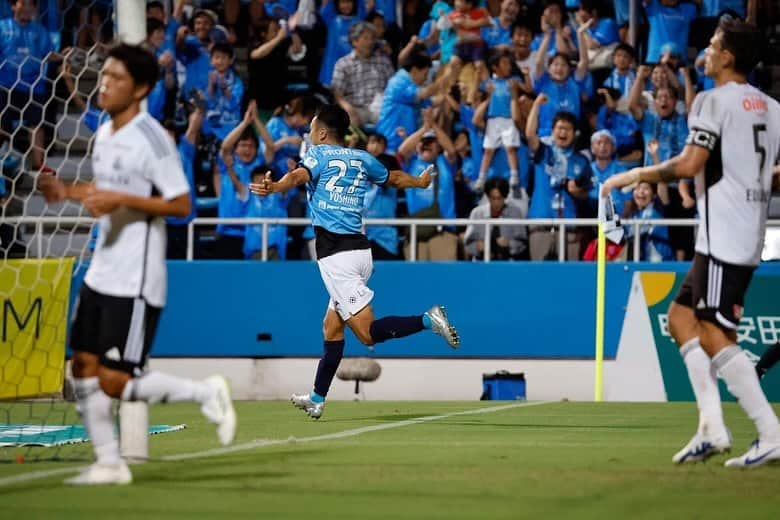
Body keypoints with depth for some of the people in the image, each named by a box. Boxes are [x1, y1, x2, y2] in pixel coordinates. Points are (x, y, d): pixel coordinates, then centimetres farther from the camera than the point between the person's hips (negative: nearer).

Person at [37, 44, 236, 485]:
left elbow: (181, 204, -19)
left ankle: (205, 393, 9)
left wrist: (120, 200, -26)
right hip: (102, 274, 9)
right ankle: (109, 464, 17)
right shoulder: (105, 134, 11)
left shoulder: (152, 139, -15)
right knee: (84, 368, 6)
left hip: (136, 281, -9)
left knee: (115, 382, -9)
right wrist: (69, 192, 8)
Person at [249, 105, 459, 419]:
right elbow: (394, 178, 33)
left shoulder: (319, 154, -1)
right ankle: (317, 399, 20)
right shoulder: (362, 158, 16)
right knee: (332, 327, 15)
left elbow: (299, 176, -23)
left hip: (337, 255, -8)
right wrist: (421, 182, 54)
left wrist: (273, 188, -43)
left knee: (367, 332, -11)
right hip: (360, 249, 8)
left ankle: (428, 321, -26)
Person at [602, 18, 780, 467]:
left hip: (724, 238, -9)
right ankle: (712, 426, 6)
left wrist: (634, 175, -6)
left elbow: (689, 165, -18)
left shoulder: (714, 100, -10)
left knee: (715, 337, -8)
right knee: (682, 316, 15)